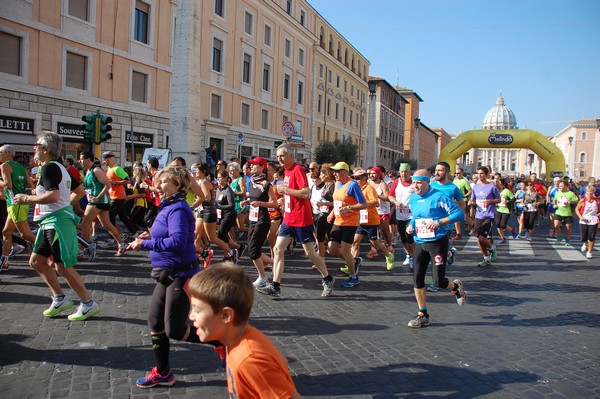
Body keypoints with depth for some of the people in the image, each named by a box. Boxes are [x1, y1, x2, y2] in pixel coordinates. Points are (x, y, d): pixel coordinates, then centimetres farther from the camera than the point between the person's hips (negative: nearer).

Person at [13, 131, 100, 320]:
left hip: (57, 222, -11)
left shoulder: (49, 167, -14)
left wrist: (26, 198, -15)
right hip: (50, 223, 11)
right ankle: (60, 299, 22)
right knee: (36, 261, 16)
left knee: (63, 268, -5)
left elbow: (53, 196, -27)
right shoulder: (59, 167, 16)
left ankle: (88, 304, 5)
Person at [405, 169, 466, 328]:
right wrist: (411, 225, 3)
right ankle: (423, 315, 15)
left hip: (438, 242, -6)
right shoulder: (412, 199, 8)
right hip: (420, 243, 6)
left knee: (439, 281, -6)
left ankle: (456, 286, 31)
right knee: (417, 279, 2)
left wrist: (439, 222, -24)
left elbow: (459, 213, -14)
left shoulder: (439, 197, -12)